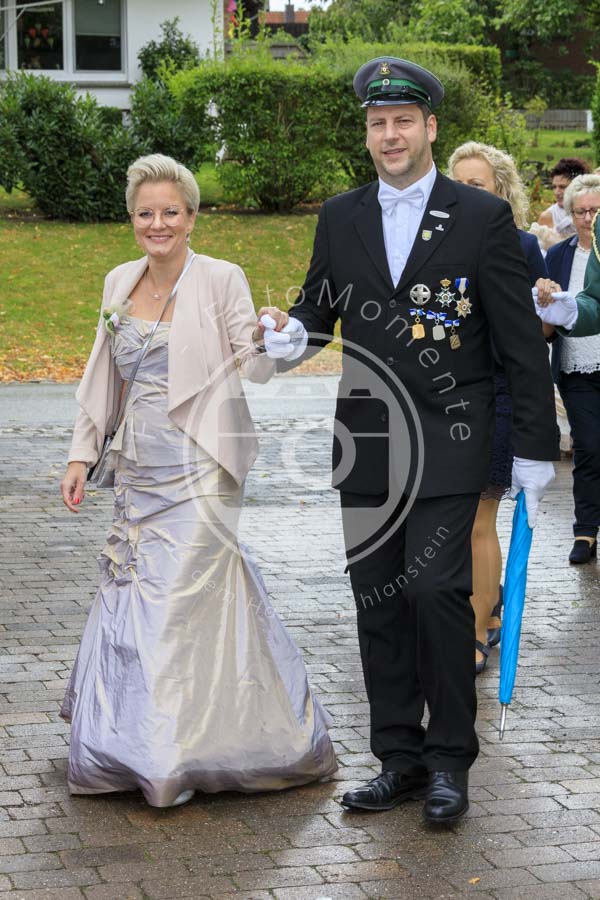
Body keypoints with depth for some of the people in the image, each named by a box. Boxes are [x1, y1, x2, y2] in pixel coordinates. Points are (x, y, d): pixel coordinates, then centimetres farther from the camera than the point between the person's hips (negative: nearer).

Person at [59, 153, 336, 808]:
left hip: (198, 467, -6)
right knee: (130, 595, 10)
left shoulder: (221, 280, -6)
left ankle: (172, 752, 2)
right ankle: (132, 738, 27)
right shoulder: (119, 284, 10)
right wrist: (80, 454, 12)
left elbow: (252, 369, -7)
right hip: (138, 468, 6)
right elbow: (103, 378, 16)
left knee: (177, 599, -8)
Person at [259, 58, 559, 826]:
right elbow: (318, 304, 19)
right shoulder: (340, 218, 9)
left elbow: (522, 342, -1)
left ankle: (449, 761, 2)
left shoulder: (482, 217, -1)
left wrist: (534, 447, -4)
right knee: (377, 601, 6)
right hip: (366, 444, 4)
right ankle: (399, 759, 17)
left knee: (435, 589, -13)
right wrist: (295, 339, -6)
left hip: (447, 442, -4)